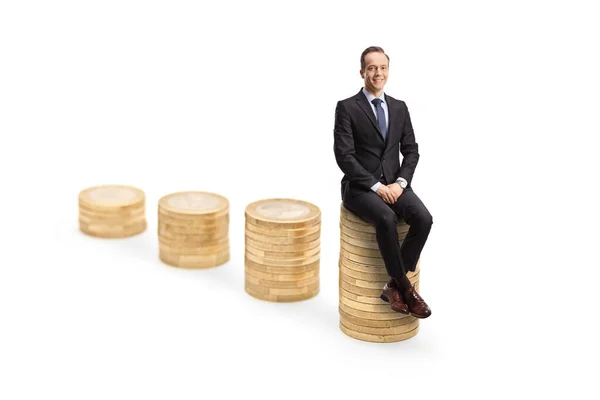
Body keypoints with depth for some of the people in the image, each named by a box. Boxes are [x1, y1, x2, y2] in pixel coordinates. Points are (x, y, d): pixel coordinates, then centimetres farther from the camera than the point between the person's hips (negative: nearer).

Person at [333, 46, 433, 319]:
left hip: (394, 185, 5)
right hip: (360, 187, -4)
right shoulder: (347, 107, -4)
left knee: (423, 219, -25)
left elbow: (411, 151, 9)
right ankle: (405, 287, -19)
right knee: (387, 219, -35)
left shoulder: (399, 108, 12)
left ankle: (394, 287, -15)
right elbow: (344, 156, -11)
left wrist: (400, 183, -10)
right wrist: (376, 186, -19)